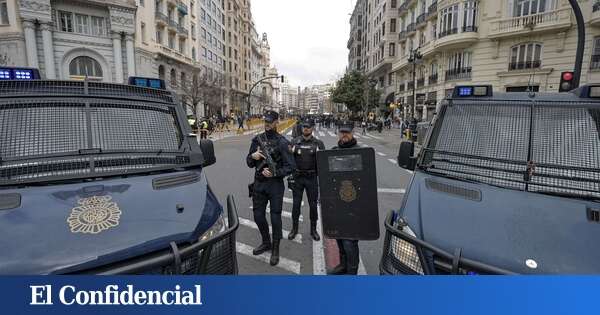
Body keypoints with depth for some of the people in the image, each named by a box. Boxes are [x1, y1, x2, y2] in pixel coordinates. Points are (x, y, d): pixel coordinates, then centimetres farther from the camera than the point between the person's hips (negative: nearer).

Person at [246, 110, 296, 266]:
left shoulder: (282, 142, -8)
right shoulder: (257, 139, 5)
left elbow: (291, 166, -10)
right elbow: (249, 163, 10)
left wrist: (274, 173, -21)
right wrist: (253, 156, -12)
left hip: (275, 184, -4)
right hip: (259, 183, 5)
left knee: (275, 217, 3)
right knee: (258, 215, 13)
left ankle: (275, 249, 22)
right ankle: (266, 243, 36)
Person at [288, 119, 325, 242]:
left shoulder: (318, 143, 0)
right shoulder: (295, 142, 3)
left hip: (312, 178, 0)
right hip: (297, 177, 1)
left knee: (313, 204, 7)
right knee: (296, 204, 8)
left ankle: (313, 229, 24)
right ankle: (294, 228, 25)